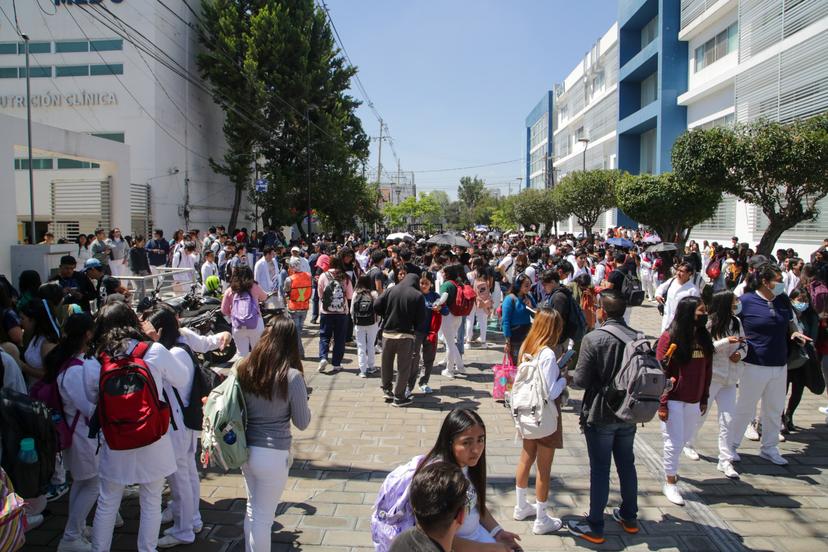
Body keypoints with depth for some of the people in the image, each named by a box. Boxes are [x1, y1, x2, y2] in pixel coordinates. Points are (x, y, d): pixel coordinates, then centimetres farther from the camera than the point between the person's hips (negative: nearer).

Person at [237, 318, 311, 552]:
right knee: (263, 518, 10)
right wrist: (302, 401, 7)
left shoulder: (244, 368, -6)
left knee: (252, 508, 24)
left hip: (245, 449, 5)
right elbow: (302, 423, -9)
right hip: (273, 455, -5)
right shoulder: (291, 376, -19)